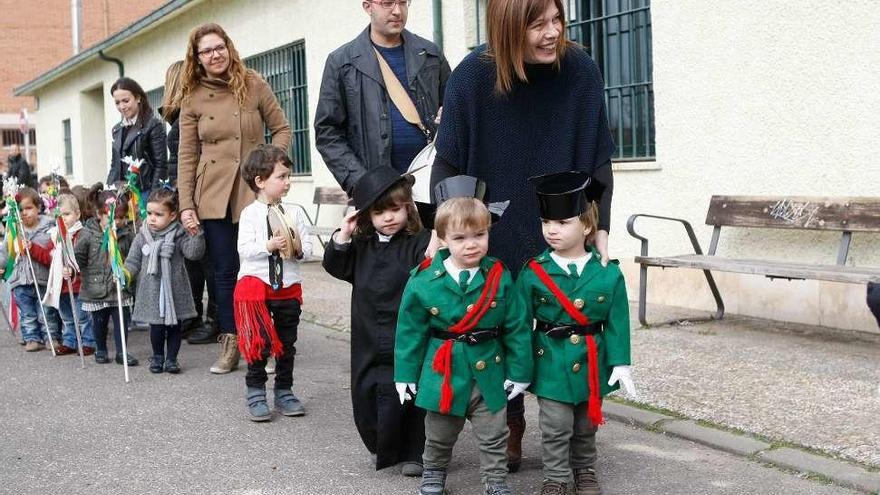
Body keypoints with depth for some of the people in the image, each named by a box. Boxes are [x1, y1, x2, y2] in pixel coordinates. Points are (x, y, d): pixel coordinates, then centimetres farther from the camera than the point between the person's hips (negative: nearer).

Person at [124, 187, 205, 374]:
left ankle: (171, 358, 21)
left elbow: (193, 253, -11)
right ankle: (157, 357, 25)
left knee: (174, 326, 8)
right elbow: (133, 261, 6)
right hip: (151, 292, 0)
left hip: (175, 290, 0)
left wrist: (195, 234, -23)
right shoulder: (142, 237, 2)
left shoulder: (179, 235, -3)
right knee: (156, 327, 6)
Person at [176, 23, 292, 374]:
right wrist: (186, 205, -2)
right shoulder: (192, 99, 4)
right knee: (225, 270, 4)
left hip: (254, 192, -1)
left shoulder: (254, 86, 2)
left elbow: (282, 129, 7)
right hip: (214, 196, 1)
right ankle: (230, 345, 13)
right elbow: (186, 156, 3)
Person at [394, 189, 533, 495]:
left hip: (489, 373, 0)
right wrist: (406, 375, 0)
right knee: (439, 437, 20)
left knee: (493, 439, 11)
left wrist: (520, 372, -3)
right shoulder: (423, 283, -12)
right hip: (442, 374, 0)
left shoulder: (500, 278, -10)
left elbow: (517, 328, -4)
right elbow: (411, 332, -3)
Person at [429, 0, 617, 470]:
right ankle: (510, 429, 27)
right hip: (496, 236, 0)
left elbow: (598, 160, -5)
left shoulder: (581, 72, -12)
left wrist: (600, 229, -7)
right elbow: (448, 161, -7)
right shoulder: (472, 76, -15)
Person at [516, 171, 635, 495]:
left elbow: (617, 322, -3)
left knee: (586, 425, 18)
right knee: (555, 427, 2)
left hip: (591, 362, 2)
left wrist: (620, 363, -5)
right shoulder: (533, 272, -9)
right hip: (551, 363, -2)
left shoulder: (608, 273, -7)